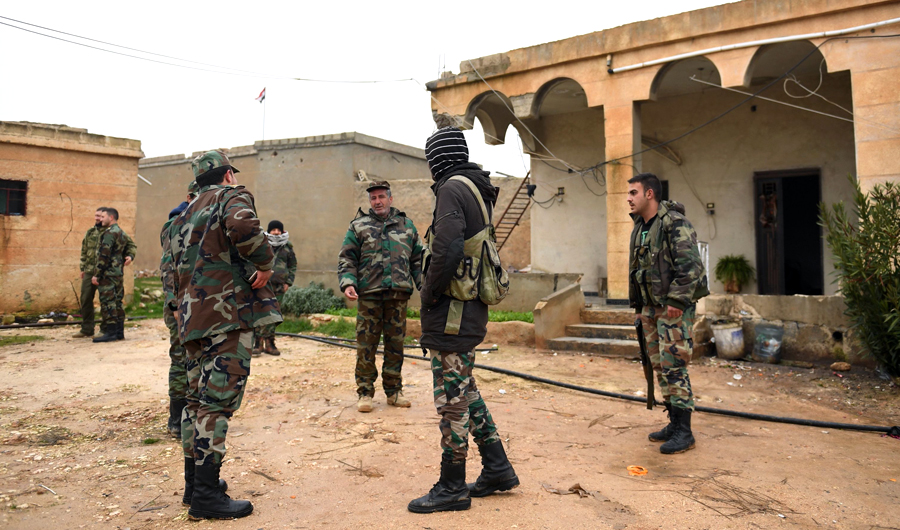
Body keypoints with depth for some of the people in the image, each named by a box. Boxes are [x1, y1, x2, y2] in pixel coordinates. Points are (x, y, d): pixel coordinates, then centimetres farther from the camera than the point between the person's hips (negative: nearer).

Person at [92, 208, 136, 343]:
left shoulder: (109, 233, -12)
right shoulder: (122, 233, 17)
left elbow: (104, 255, -17)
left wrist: (96, 275, -15)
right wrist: (130, 256, 7)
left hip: (108, 274, -9)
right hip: (119, 273, 9)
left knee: (107, 303, -7)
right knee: (117, 302, 11)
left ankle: (110, 333, -8)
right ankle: (119, 332, 14)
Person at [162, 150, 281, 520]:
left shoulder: (183, 217, 24)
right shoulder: (231, 195, -1)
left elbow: (171, 269, 24)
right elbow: (242, 225, -25)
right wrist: (265, 264, -14)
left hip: (192, 318, 9)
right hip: (228, 312, -9)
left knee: (198, 398, 16)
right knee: (218, 400, -7)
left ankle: (194, 482, 25)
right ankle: (206, 495, -4)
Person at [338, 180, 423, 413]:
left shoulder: (407, 225, 14)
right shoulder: (358, 226, 8)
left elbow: (418, 259, 16)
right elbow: (346, 259, 4)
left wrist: (424, 285, 5)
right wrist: (347, 283, -12)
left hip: (399, 294, 2)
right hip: (369, 294, -2)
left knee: (395, 344, 8)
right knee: (366, 345, 1)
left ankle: (394, 390, 20)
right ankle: (364, 392, 12)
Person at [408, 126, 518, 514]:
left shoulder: (453, 188, -13)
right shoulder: (478, 190, 16)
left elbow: (446, 249, -25)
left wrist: (429, 294, -11)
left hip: (452, 311, -10)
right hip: (470, 310, 10)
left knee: (452, 399, 0)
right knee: (465, 392, 19)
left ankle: (452, 488, 12)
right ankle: (497, 468, 27)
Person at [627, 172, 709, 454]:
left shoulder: (674, 222, -13)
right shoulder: (639, 228, 15)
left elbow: (690, 265, -20)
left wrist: (677, 300, -23)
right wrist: (639, 305, 19)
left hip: (675, 306, -9)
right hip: (651, 306, 9)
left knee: (673, 366, -8)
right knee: (660, 366, 12)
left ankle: (684, 432, 0)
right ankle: (674, 422, 23)